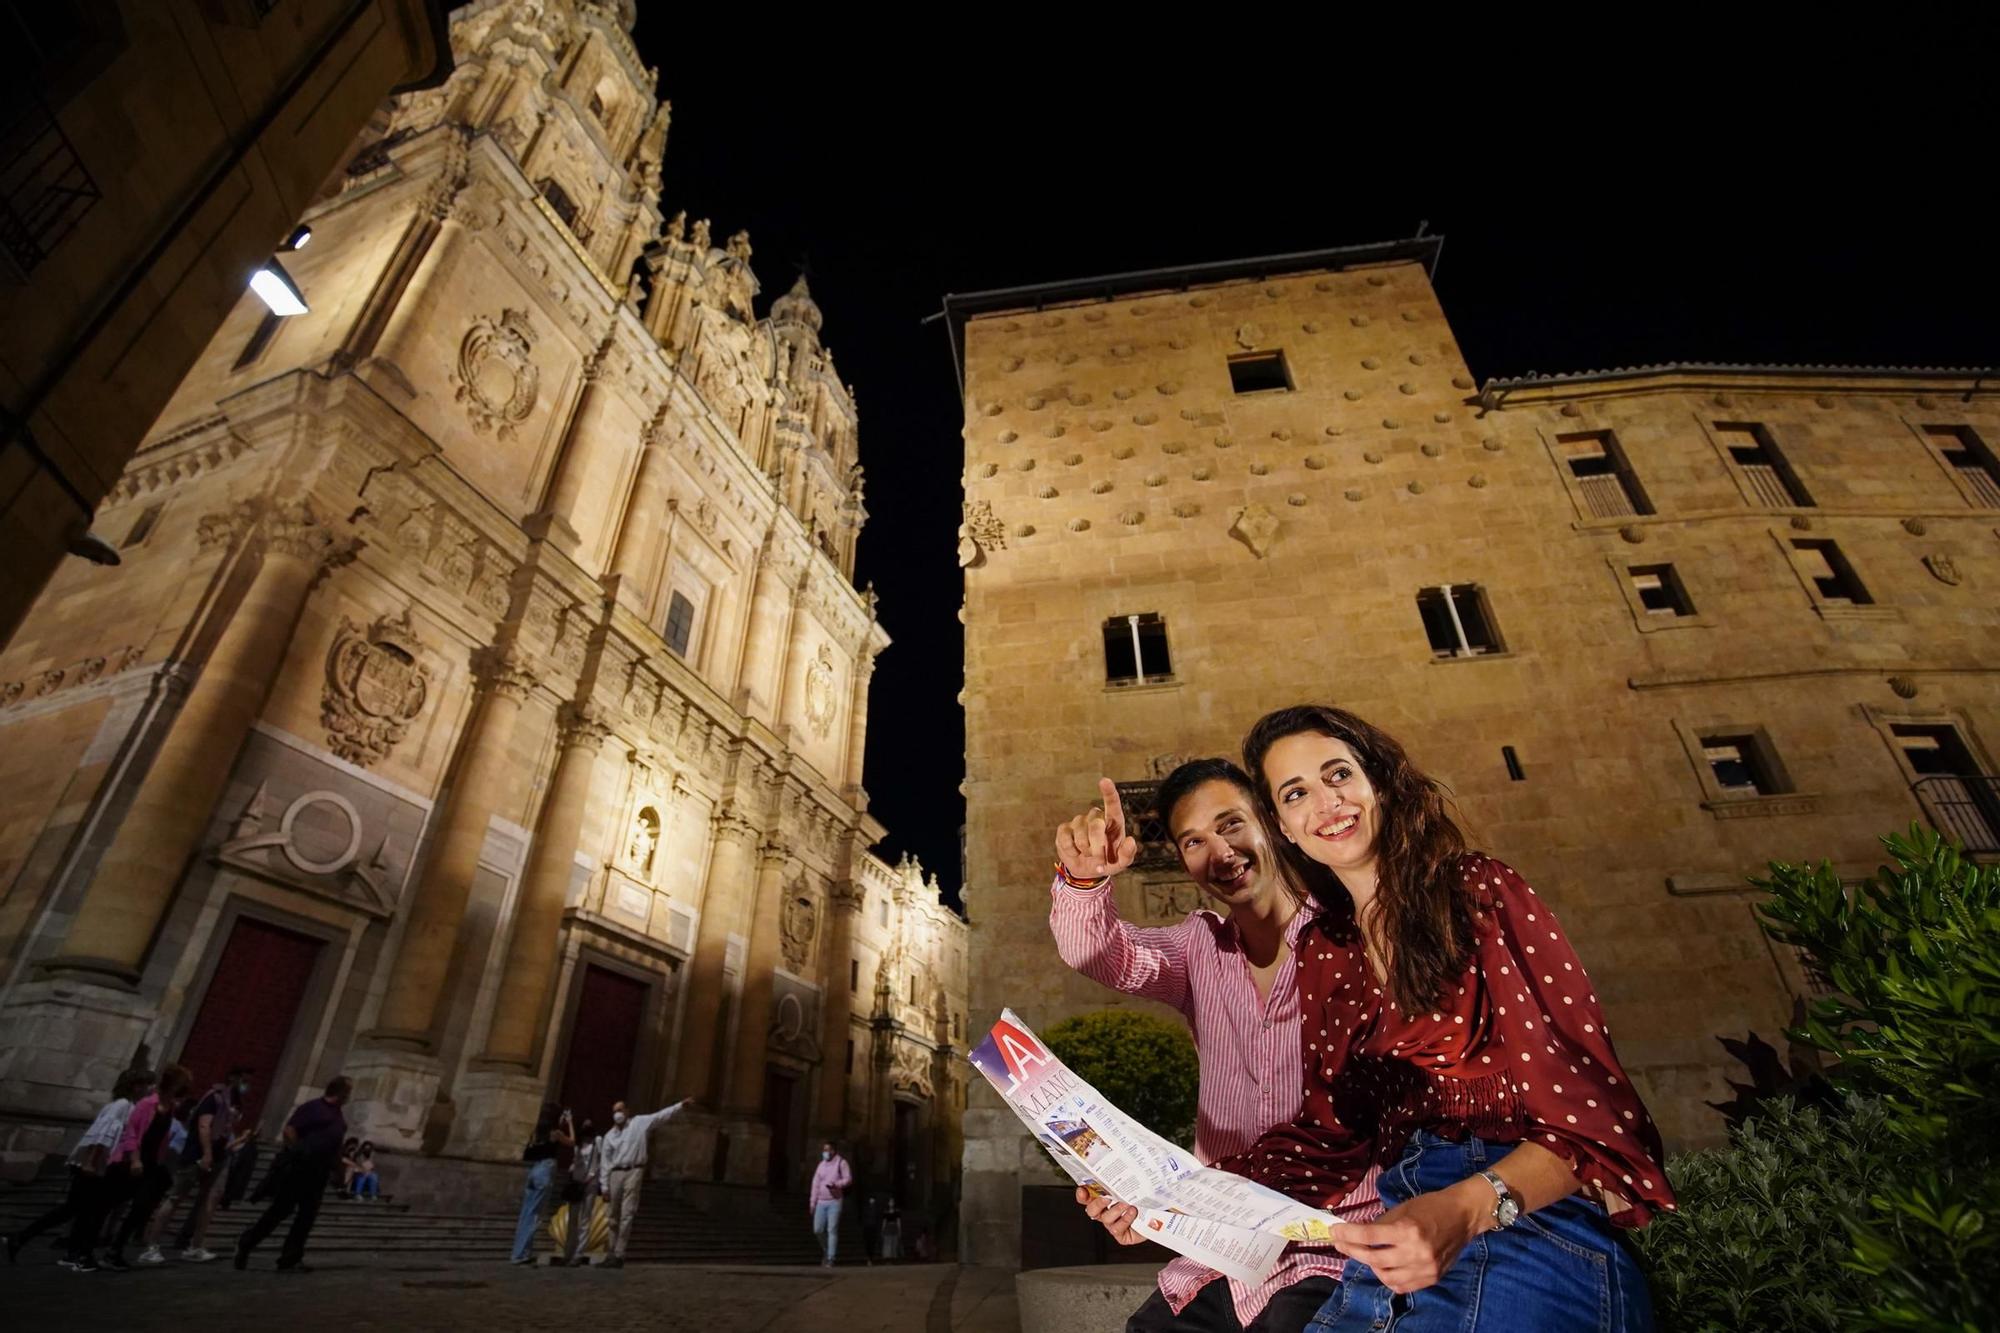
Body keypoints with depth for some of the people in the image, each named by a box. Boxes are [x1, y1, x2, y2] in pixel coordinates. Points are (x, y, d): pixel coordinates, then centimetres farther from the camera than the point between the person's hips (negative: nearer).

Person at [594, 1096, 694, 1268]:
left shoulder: (639, 1123, 3)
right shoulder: (609, 1136, 11)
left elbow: (662, 1115, -4)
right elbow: (604, 1163, 11)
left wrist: (681, 1105, -16)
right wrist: (604, 1187, 5)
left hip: (634, 1172, -4)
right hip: (615, 1174, 4)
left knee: (626, 1215, -8)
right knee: (614, 1217, 11)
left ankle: (619, 1255, -5)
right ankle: (613, 1253, 22)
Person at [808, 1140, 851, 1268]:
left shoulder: (841, 1163, -1)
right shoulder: (821, 1165, 13)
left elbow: (848, 1179, -7)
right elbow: (815, 1184, 14)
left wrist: (836, 1184, -22)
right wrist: (812, 1203, 10)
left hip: (834, 1201, -5)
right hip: (821, 1202, 5)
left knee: (832, 1230, -8)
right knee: (817, 1230, 2)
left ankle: (830, 1259, -2)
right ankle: (826, 1251, 26)